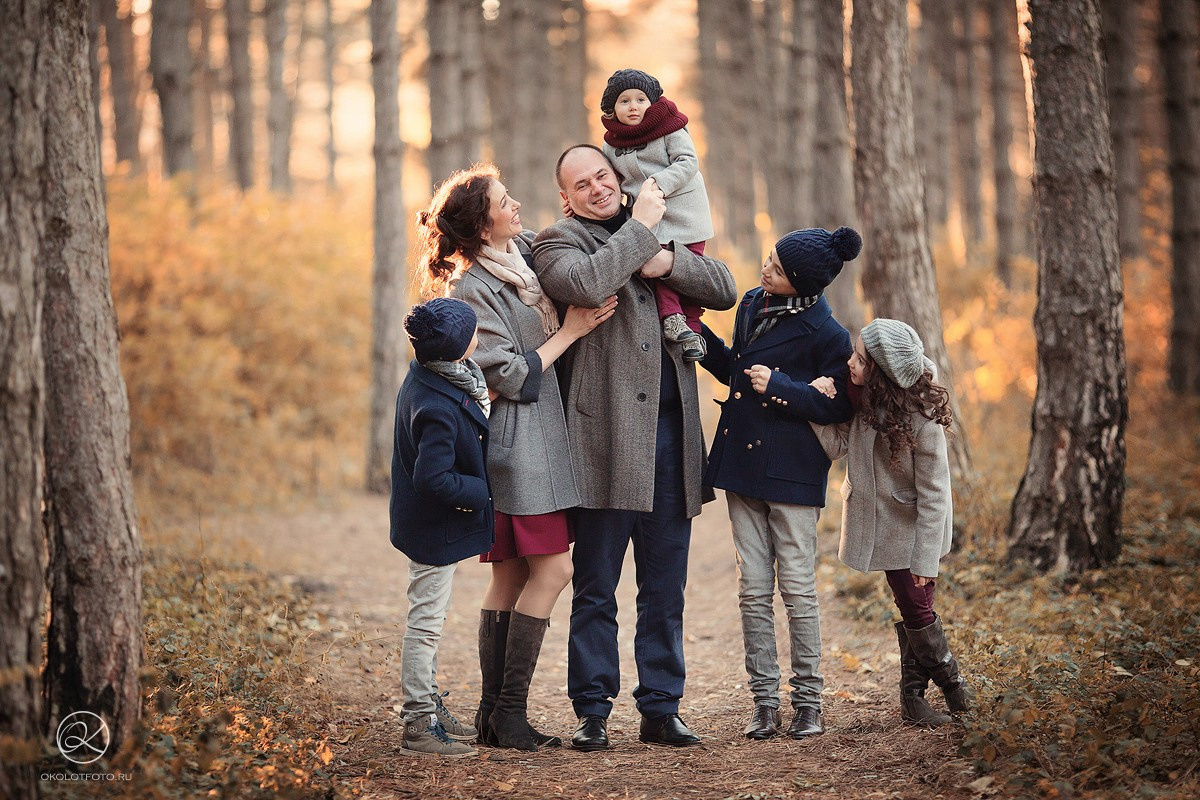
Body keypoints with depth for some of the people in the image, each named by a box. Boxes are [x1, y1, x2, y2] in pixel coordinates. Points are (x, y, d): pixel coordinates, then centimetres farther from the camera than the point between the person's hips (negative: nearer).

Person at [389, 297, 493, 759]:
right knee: (426, 621, -3)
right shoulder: (439, 409, -31)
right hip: (435, 529, -10)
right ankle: (419, 727, 4)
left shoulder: (427, 377, -1)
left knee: (428, 619, 20)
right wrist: (481, 491, -19)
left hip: (430, 525, 10)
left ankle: (428, 707, 33)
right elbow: (434, 479, -31)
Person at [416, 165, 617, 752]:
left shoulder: (527, 253, 9)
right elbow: (512, 377, -16)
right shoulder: (473, 289, -14)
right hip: (517, 440, -8)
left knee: (513, 575, 7)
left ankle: (494, 715, 10)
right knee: (552, 568, -10)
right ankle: (508, 714, -6)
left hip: (543, 436, 8)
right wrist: (570, 332, -10)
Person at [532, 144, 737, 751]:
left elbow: (725, 290, 13)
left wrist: (671, 261, -4)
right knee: (596, 589, 0)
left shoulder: (659, 231, 19)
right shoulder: (558, 241, 2)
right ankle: (592, 712, 7)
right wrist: (640, 228, -9)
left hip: (671, 429, 5)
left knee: (665, 589, 9)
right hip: (608, 433, -5)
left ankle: (661, 709, 15)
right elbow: (588, 285, -20)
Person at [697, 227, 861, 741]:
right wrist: (698, 336, 11)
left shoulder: (825, 333, -13)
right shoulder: (753, 303, 9)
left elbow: (838, 407, -10)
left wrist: (779, 386, -19)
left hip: (791, 471, -7)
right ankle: (764, 701, 11)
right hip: (742, 464, 7)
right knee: (753, 590, 6)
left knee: (798, 589, 0)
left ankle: (808, 701, 10)